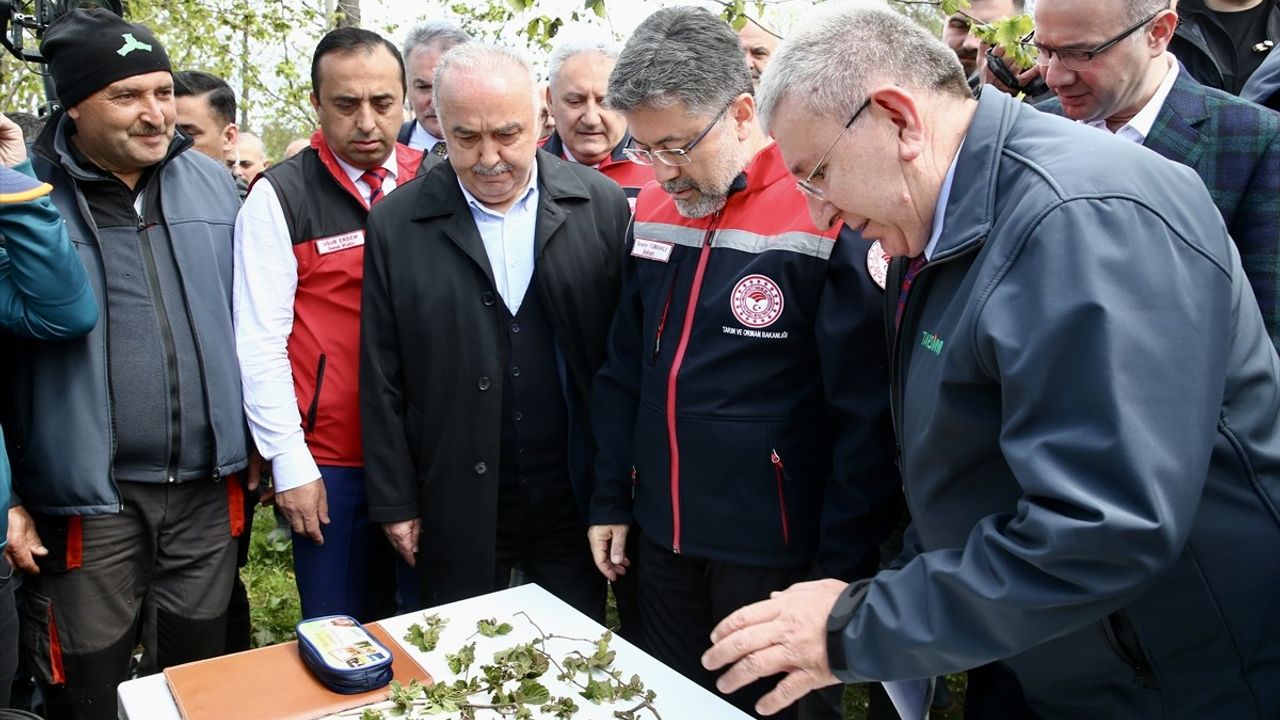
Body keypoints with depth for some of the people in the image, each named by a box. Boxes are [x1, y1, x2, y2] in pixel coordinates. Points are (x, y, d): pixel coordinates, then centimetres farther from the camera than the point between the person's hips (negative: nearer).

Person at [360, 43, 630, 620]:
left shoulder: (601, 205, -4)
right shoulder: (396, 225, -3)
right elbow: (381, 379, -1)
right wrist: (393, 500, 0)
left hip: (576, 500, 1)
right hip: (455, 505, 0)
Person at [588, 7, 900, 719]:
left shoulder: (826, 218, -18)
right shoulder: (653, 211, 2)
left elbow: (866, 415, -16)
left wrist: (844, 568, -12)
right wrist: (611, 501, 11)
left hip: (774, 553, -5)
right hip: (661, 537, 6)